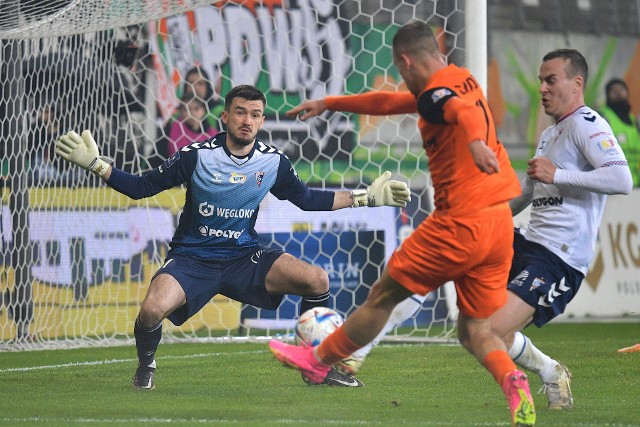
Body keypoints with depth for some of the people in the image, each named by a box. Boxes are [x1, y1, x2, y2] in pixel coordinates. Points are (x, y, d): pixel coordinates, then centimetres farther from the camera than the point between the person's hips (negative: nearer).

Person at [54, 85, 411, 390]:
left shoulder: (274, 162, -2)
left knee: (317, 280, -18)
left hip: (244, 258, 3)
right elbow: (142, 187, -4)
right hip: (191, 258, -3)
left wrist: (366, 197, 12)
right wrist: (95, 164, -16)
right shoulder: (197, 155, -11)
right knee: (153, 310, -33)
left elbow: (307, 199, 16)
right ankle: (146, 366, 3)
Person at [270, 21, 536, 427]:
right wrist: (332, 103, 41)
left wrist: (475, 140, -57)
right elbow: (391, 102, 32)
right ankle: (515, 384, -18)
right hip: (500, 220, 8)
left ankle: (318, 360, 28)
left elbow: (466, 111, -35)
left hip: (460, 222, -8)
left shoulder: (435, 93, -10)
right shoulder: (463, 80, 18)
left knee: (384, 295, 11)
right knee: (475, 330, 9)